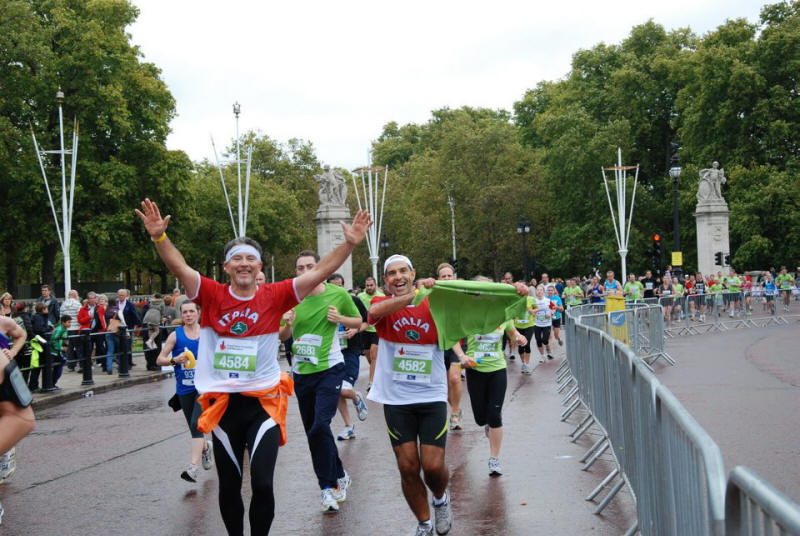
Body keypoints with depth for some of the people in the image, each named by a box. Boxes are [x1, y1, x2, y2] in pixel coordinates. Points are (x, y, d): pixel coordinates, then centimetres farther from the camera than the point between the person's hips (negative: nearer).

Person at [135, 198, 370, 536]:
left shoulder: (274, 297, -4)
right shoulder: (212, 295, -4)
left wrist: (349, 244, -18)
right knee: (229, 486, 13)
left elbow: (318, 272, -8)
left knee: (263, 484, -8)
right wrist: (159, 236, -30)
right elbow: (179, 267, -13)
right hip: (222, 406, 1)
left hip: (263, 403, -1)